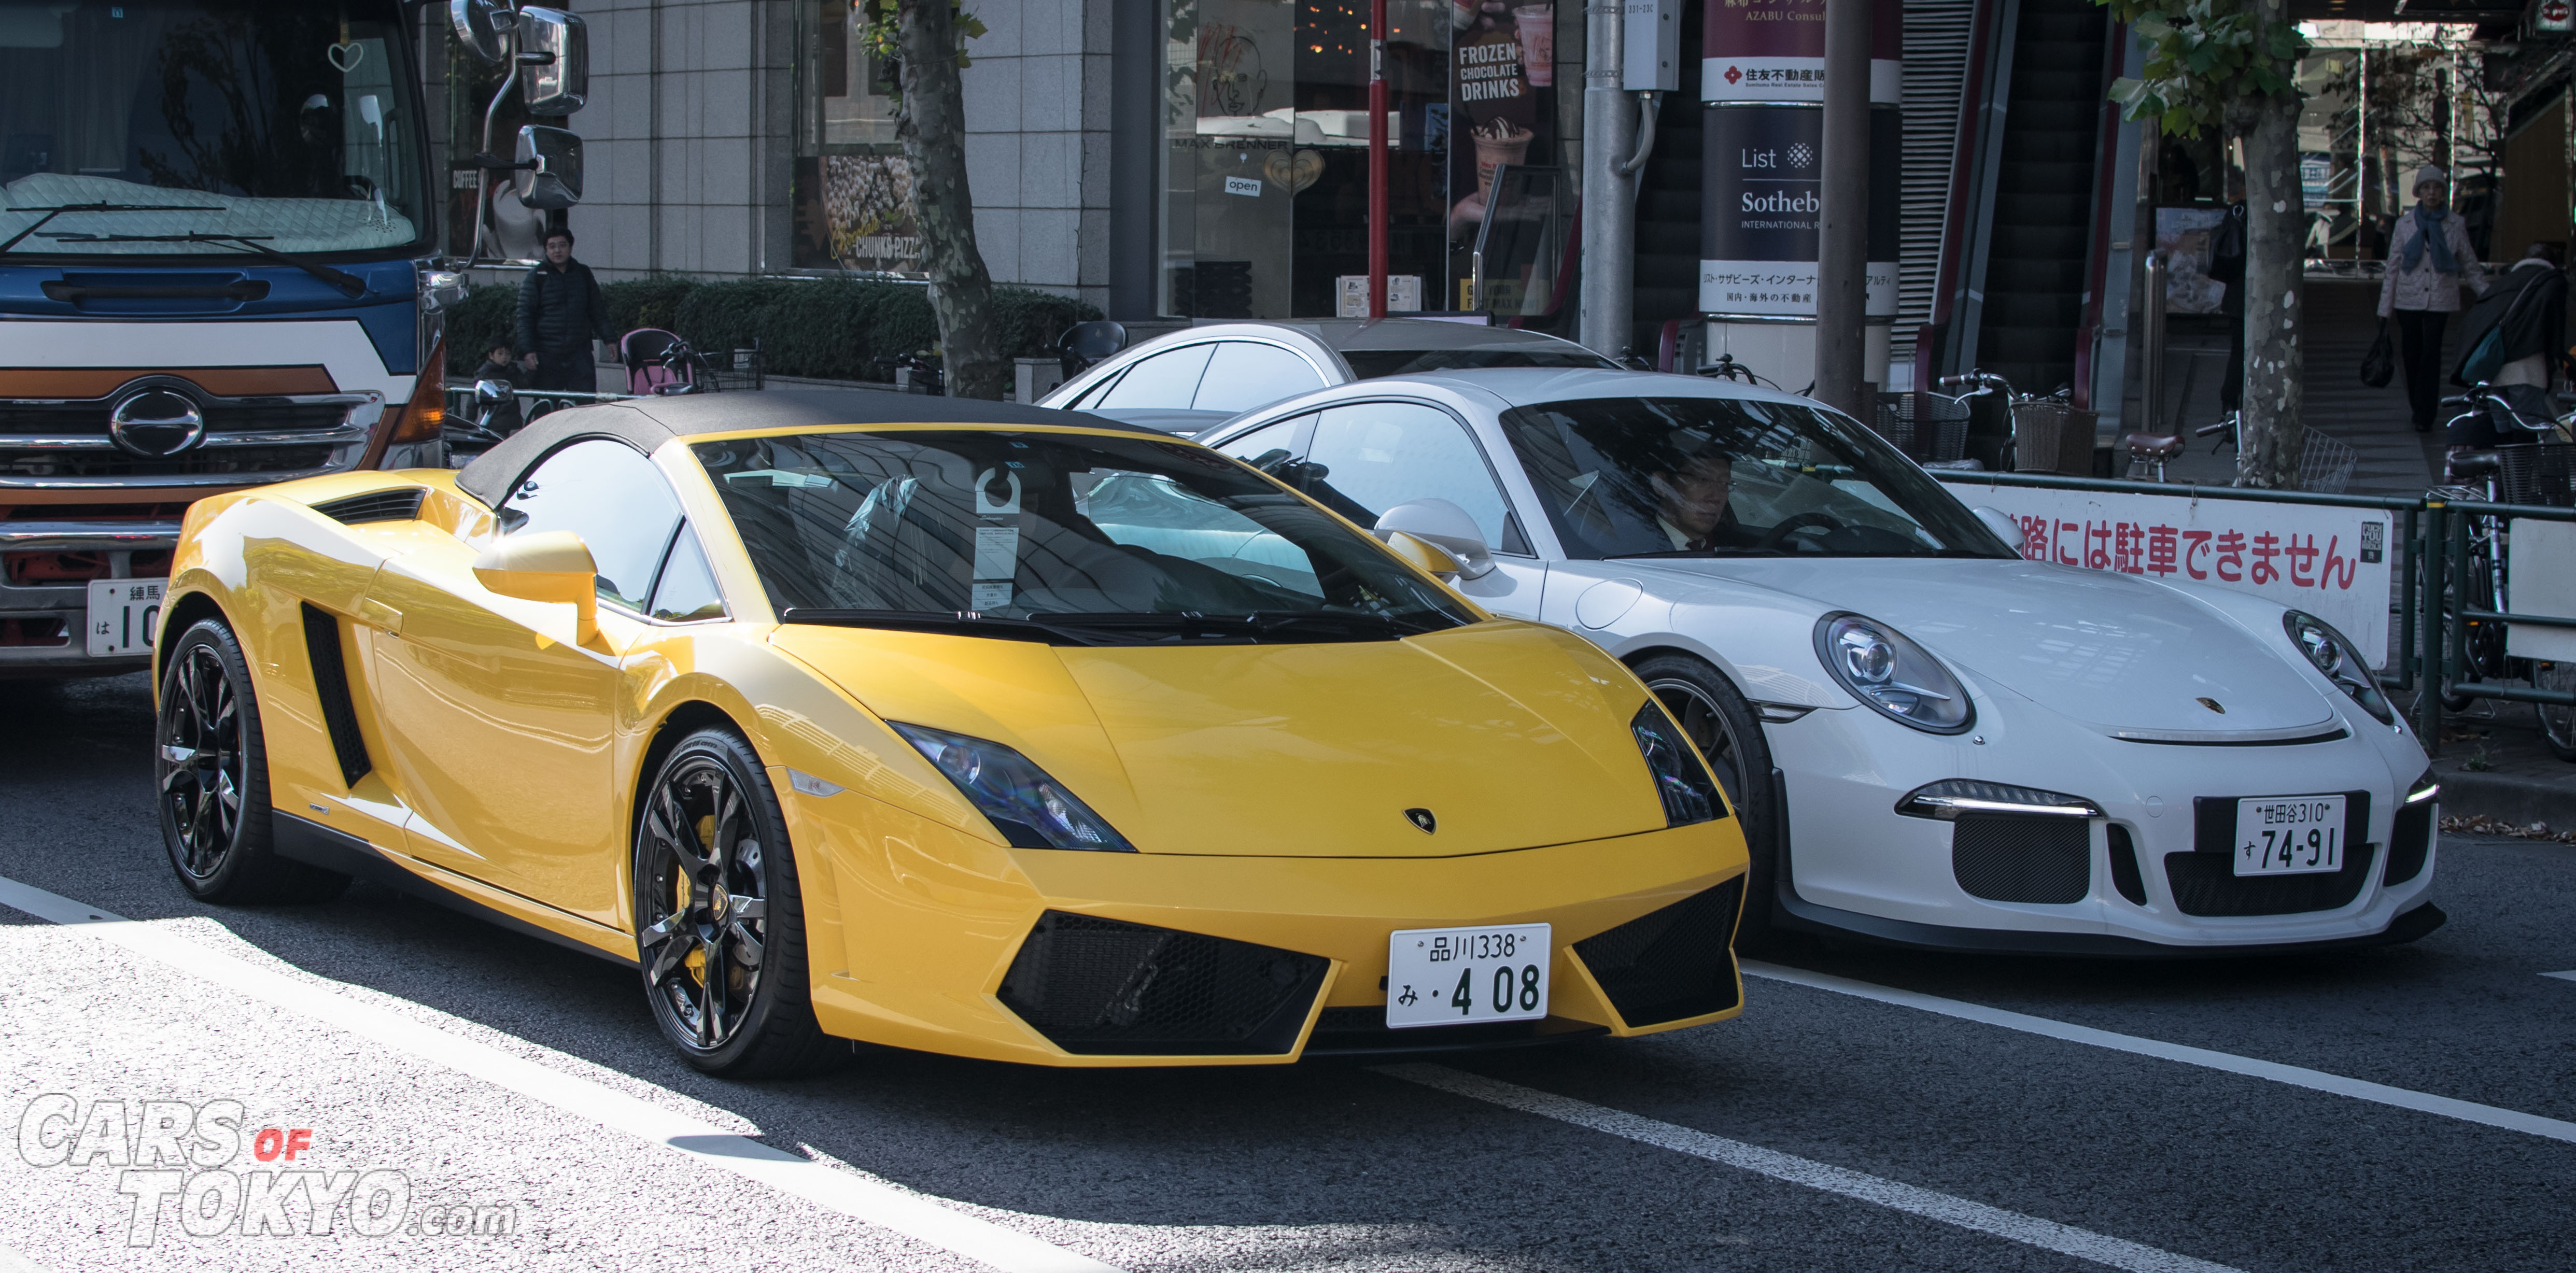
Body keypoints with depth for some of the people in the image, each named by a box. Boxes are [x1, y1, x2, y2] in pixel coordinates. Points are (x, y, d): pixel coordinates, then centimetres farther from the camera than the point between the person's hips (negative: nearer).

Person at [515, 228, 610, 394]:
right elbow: (525, 316, 0)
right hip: (546, 355, -2)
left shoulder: (583, 274, 12)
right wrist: (528, 351, -9)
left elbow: (597, 310, 20)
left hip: (580, 354, 2)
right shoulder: (537, 276, 3)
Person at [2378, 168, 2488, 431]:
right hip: (2408, 298, 1)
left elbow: (2471, 267, 9)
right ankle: (2417, 407, 23)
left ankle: (2426, 416, -6)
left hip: (2440, 299, -1)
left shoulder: (2455, 226, 2)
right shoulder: (2405, 224, 4)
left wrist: (2488, 295, -2)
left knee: (2431, 355, -8)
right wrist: (2384, 308, 4)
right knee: (2411, 354, 4)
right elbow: (2392, 267, 7)